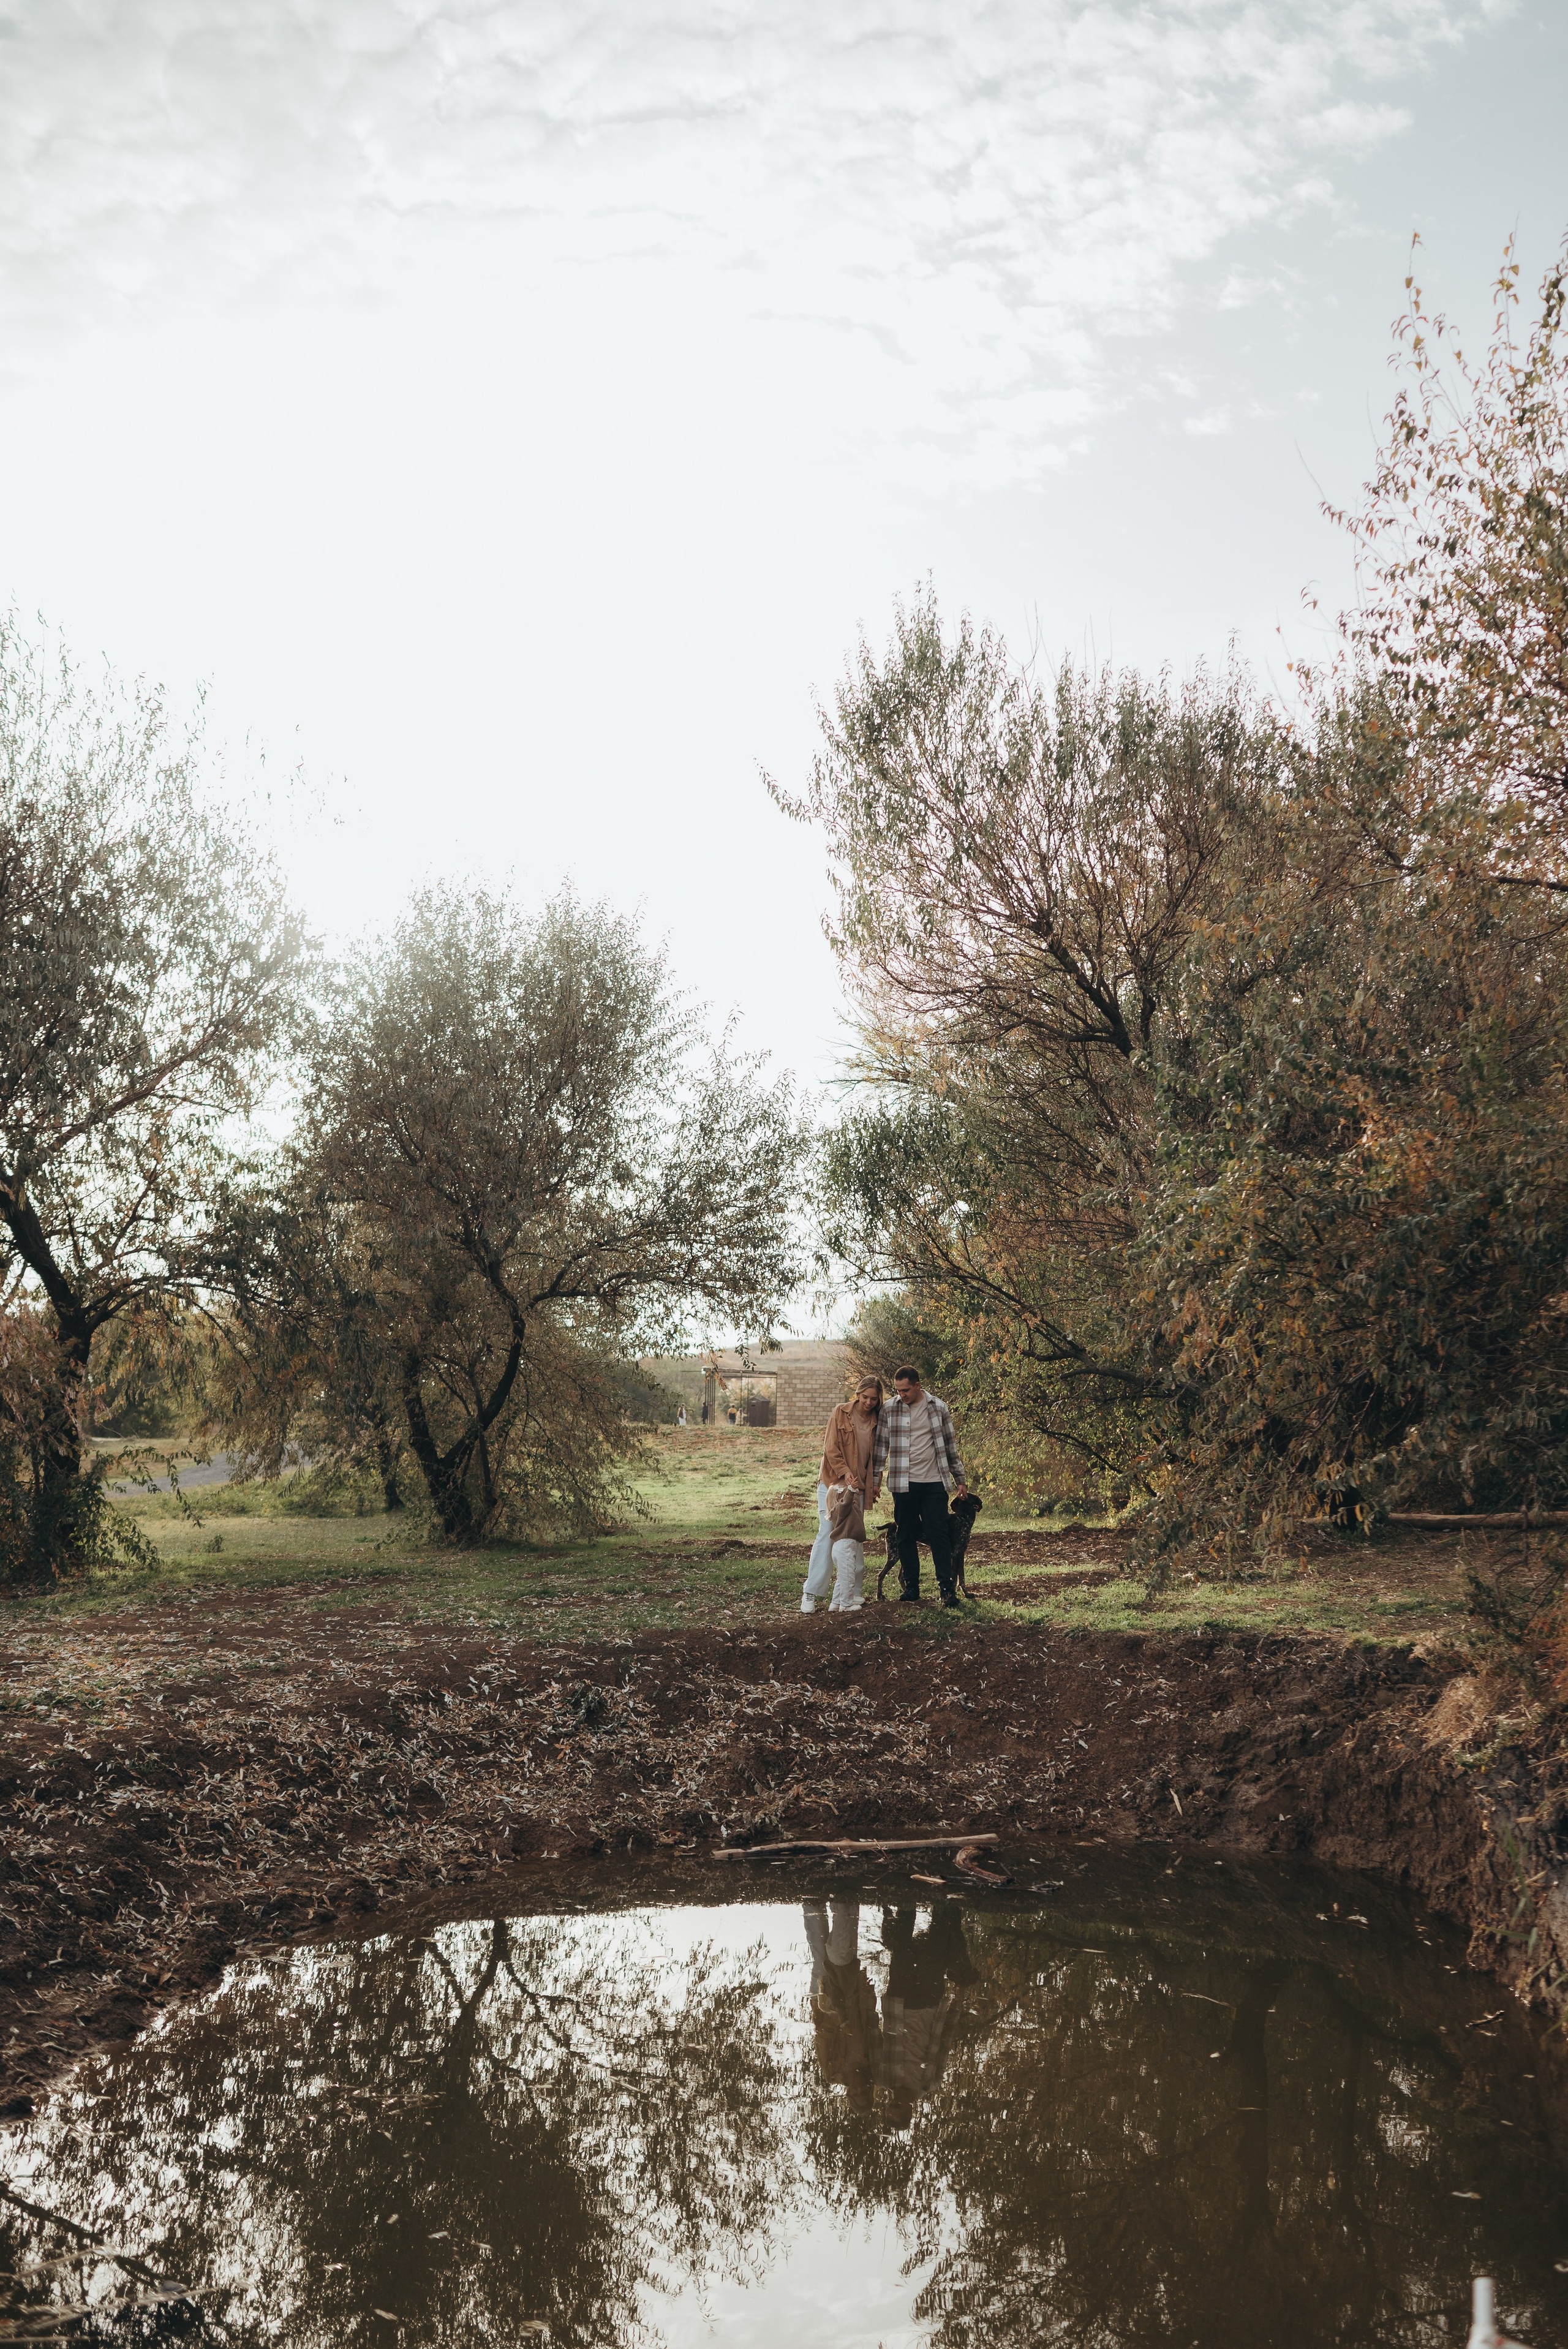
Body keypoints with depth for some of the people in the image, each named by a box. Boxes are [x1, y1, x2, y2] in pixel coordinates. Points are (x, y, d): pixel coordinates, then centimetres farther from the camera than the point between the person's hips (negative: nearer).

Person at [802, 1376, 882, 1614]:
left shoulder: (876, 1422, 9)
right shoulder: (841, 1413, -3)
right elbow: (830, 1448, -7)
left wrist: (872, 1487, 9)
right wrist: (845, 1473, -17)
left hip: (858, 1487, 4)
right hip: (833, 1483, -4)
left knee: (854, 1540, 2)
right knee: (827, 1535, -8)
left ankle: (846, 1594, 7)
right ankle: (811, 1594, -5)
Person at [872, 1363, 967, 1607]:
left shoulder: (938, 1408, 2)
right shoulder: (889, 1410, 1)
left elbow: (950, 1447, 9)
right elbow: (881, 1446, 6)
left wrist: (960, 1479, 10)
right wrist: (875, 1480, 2)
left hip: (934, 1482, 0)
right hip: (903, 1484, 1)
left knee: (939, 1536, -4)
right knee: (906, 1537, 5)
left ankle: (947, 1589, -2)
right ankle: (910, 1588, 15)